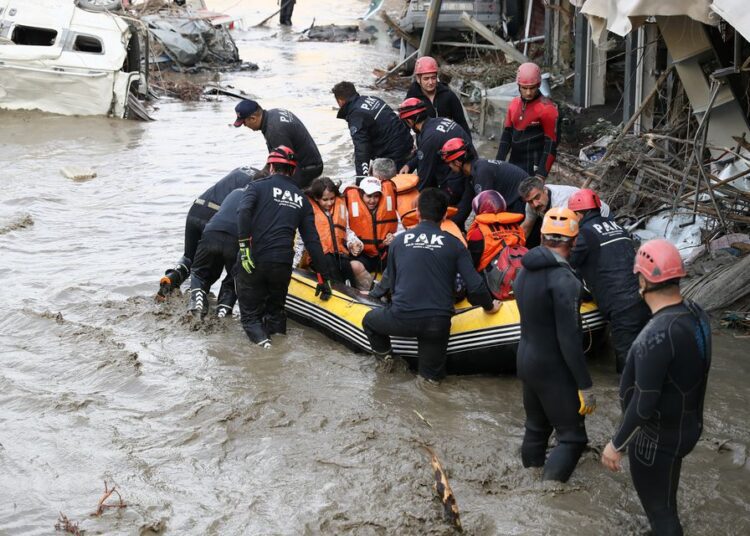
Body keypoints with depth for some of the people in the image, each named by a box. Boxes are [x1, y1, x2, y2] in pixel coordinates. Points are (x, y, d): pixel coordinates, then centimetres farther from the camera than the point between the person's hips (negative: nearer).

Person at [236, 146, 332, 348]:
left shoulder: (258, 186, 6)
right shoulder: (301, 199, 16)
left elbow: (243, 211, -16)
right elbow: (312, 240, 12)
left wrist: (244, 244, -17)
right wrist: (323, 277, 13)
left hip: (253, 261, -2)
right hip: (283, 265, 3)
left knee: (250, 312, 9)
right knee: (275, 308, 25)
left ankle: (256, 332, -18)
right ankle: (275, 324, -4)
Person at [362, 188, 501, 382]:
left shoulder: (399, 241, 8)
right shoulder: (454, 244, 3)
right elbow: (475, 286, -2)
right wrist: (489, 306, 17)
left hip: (402, 318, 0)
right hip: (438, 323, 0)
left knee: (370, 320, 30)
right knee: (432, 376, 21)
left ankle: (385, 356, 16)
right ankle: (429, 373, -5)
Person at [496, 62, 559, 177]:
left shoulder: (546, 108, -12)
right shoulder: (514, 104, 8)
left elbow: (551, 143, -13)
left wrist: (542, 173, -17)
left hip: (534, 166, -7)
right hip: (514, 164, 7)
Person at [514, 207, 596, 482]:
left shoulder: (525, 271, 3)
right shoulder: (563, 280, -23)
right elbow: (569, 338, -24)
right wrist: (585, 386, -20)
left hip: (526, 360, 8)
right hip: (554, 369, -8)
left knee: (536, 428, 20)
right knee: (572, 437, -1)